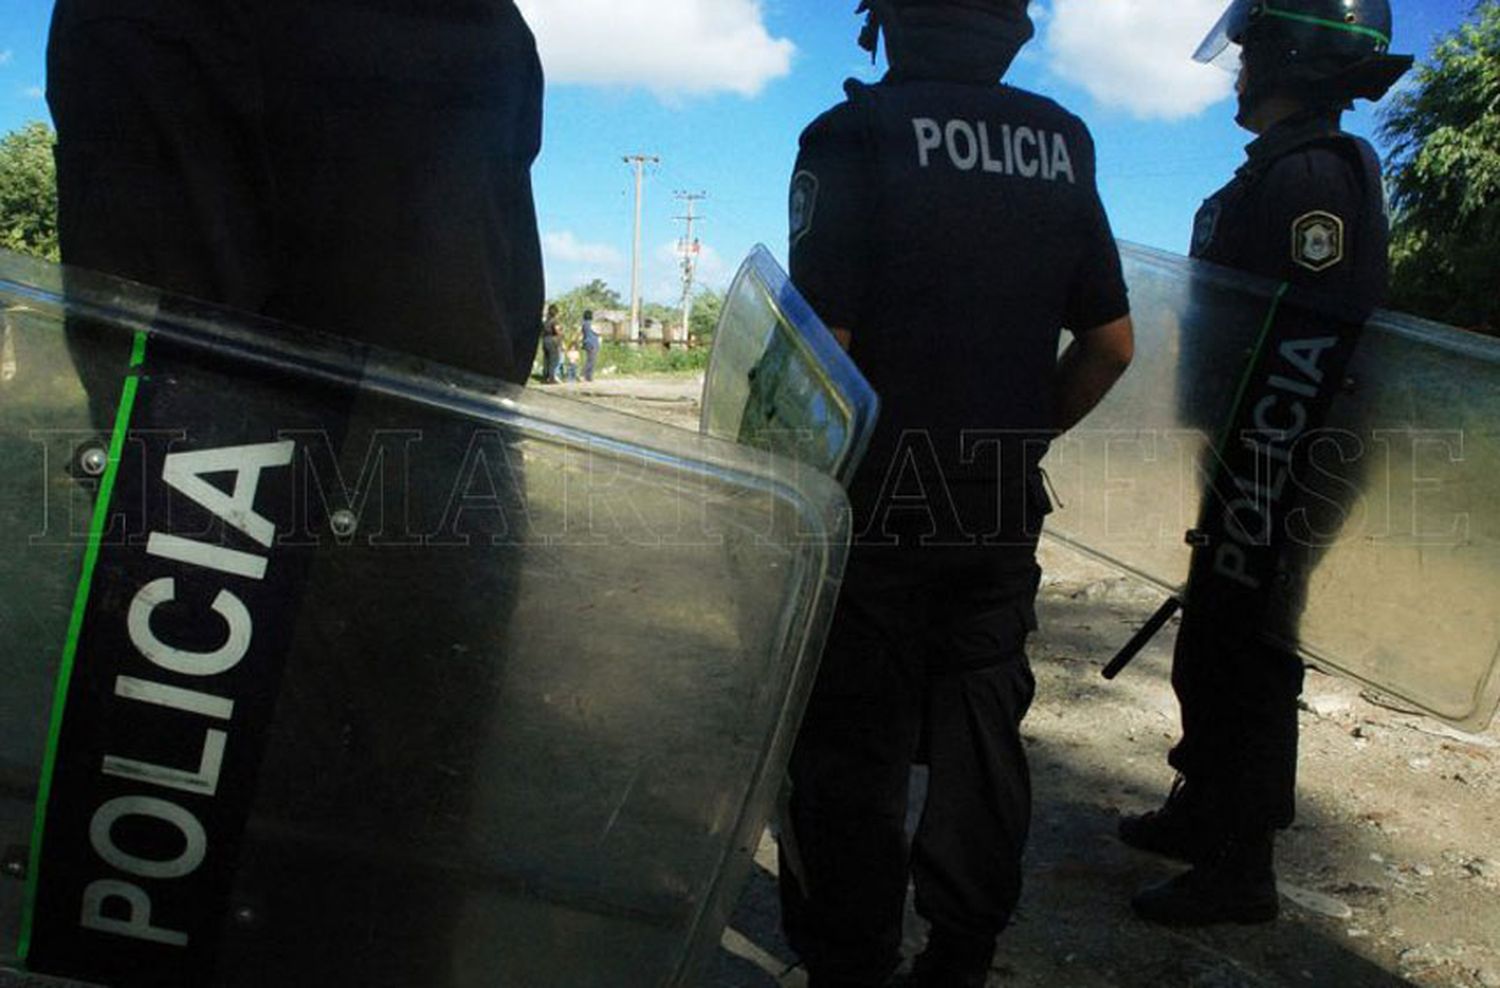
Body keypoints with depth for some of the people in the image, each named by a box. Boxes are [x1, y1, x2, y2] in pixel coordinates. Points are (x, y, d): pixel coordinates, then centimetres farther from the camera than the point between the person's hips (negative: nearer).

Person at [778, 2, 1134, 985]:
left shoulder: (859, 132, -12)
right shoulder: (1061, 142, 5)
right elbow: (1111, 342, 8)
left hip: (874, 503, -5)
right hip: (1003, 510, 6)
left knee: (854, 752, 7)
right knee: (981, 735, 17)